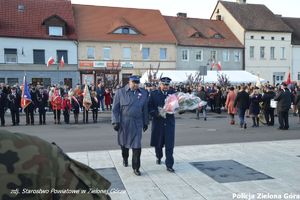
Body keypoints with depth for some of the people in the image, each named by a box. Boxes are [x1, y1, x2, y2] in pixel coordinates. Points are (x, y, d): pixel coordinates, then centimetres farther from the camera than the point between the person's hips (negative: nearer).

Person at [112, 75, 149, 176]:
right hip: (124, 123, 0)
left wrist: (145, 123, 12)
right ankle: (125, 158, 46)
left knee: (137, 146, -4)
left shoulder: (143, 93, 5)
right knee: (124, 143, 17)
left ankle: (136, 168, 7)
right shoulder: (120, 92, -3)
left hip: (137, 123, 1)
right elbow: (115, 109, -3)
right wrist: (115, 122, -8)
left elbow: (145, 109, 11)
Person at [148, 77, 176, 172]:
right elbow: (149, 108, -3)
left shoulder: (173, 93, 6)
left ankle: (169, 165, 4)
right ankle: (158, 157, 41)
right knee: (158, 143, 14)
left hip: (170, 122, 0)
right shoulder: (154, 94, 1)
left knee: (169, 144, -3)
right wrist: (157, 113, -18)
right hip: (158, 121, 0)